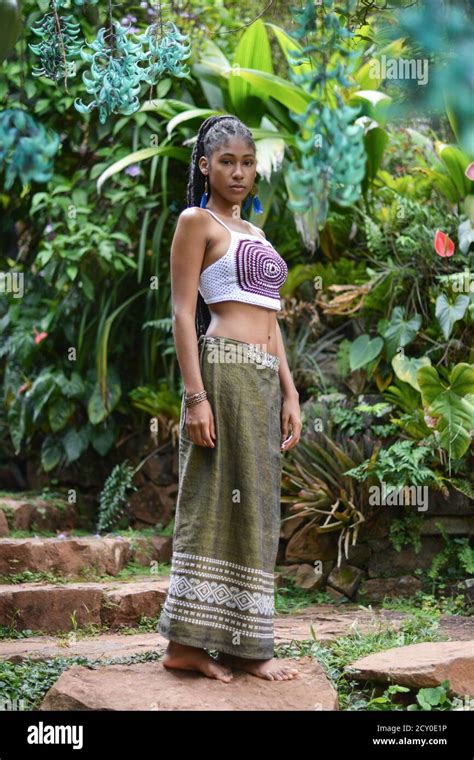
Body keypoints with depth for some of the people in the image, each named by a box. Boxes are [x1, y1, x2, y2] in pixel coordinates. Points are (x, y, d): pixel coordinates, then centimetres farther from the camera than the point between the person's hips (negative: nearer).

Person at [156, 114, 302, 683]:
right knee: (222, 501, -7)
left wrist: (290, 394, 14)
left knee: (251, 507, 6)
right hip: (225, 369, -8)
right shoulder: (197, 221, 0)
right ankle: (236, 645, -3)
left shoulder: (253, 233, 23)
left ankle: (192, 642, 10)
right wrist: (196, 396, -16)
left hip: (264, 379, 8)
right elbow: (183, 313, -7)